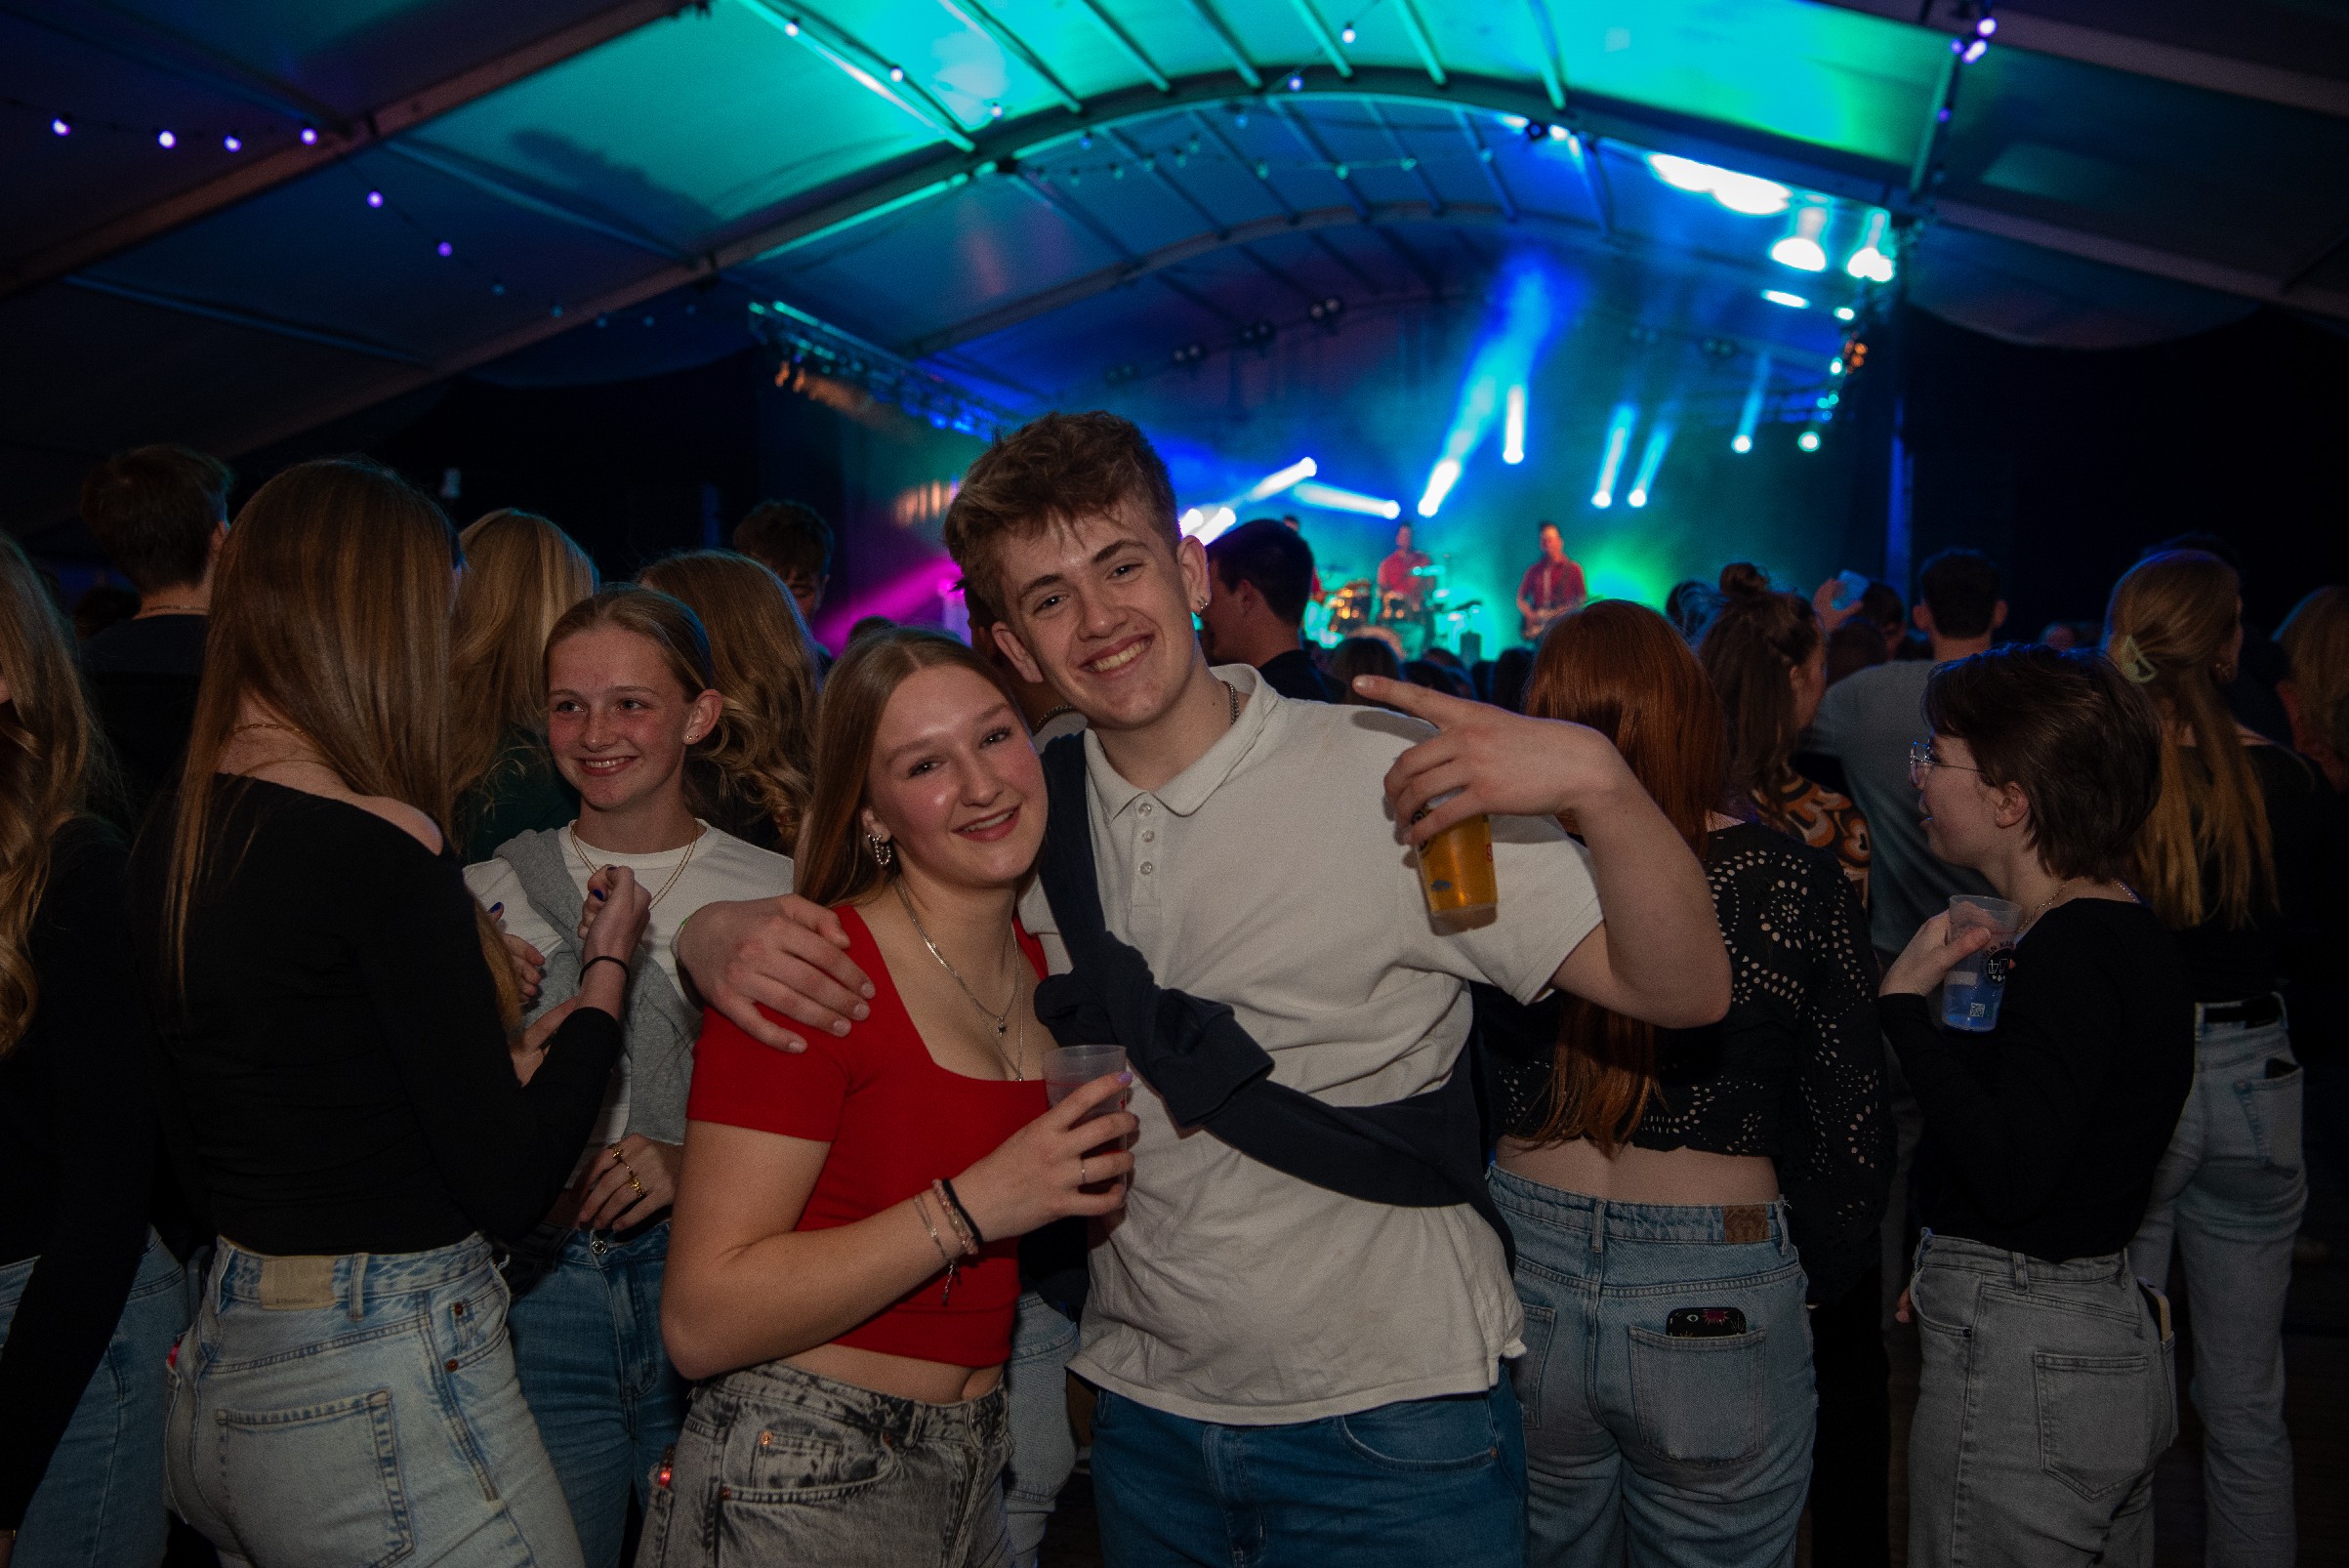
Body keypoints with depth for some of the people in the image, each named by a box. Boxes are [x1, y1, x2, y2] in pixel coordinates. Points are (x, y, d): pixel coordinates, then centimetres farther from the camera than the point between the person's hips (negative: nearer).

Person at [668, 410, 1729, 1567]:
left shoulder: (1397, 779, -15)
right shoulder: (1024, 813, -2)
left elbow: (1681, 992, -16)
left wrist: (1597, 780, -34)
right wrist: (723, 933, -15)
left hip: (1389, 1426, -4)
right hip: (1147, 1415, 4)